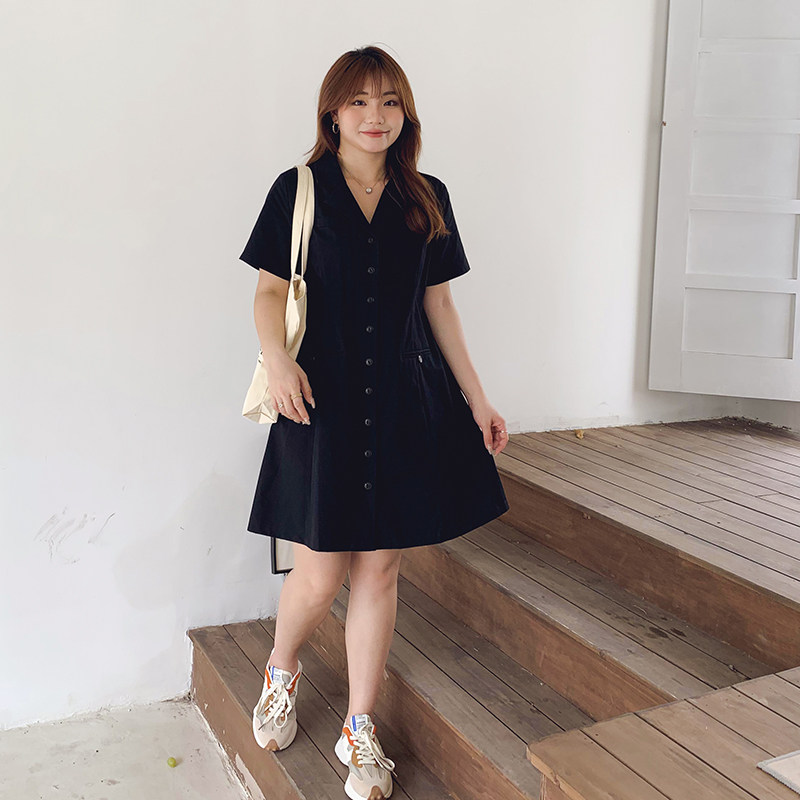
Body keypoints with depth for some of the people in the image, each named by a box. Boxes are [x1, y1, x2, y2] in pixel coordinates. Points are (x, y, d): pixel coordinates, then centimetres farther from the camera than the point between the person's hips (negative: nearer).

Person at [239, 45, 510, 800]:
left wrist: (476, 398, 9)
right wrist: (278, 360, -20)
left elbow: (438, 303, 12)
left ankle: (360, 730, 22)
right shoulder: (298, 191, 2)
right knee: (320, 572, 0)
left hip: (405, 408, 3)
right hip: (323, 403, -2)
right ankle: (281, 671, 34)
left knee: (379, 568, 6)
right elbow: (270, 290, 0)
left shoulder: (427, 199, 9)